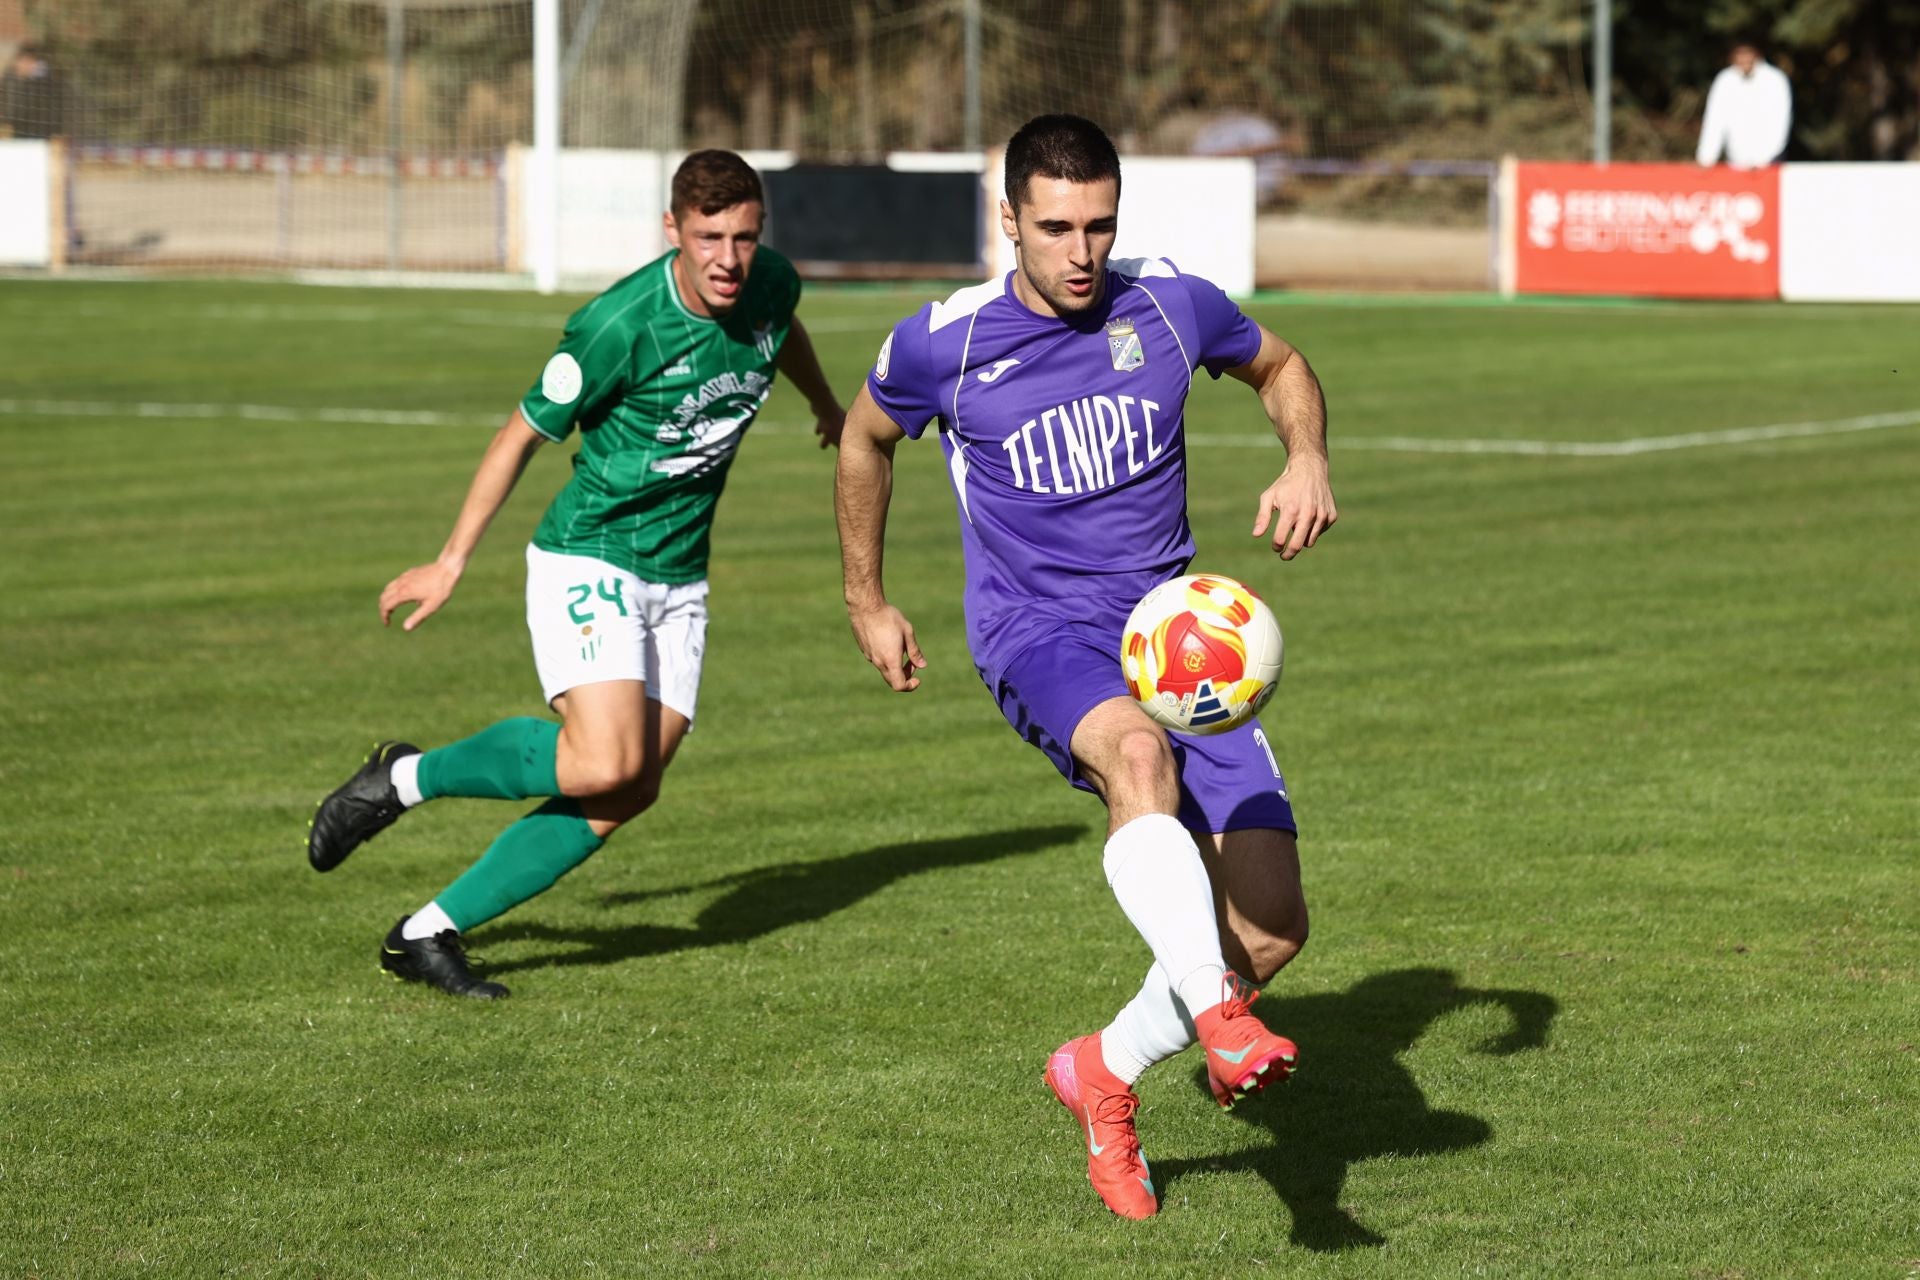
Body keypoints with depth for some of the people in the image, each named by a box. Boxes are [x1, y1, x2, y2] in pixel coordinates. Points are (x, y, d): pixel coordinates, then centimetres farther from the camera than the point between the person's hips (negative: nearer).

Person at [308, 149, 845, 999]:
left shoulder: (769, 286, -4)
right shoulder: (619, 325, -23)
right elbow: (524, 434, -10)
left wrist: (825, 405, 42)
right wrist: (453, 560, -6)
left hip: (678, 575, 7)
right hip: (587, 558, -7)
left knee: (631, 793, -1)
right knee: (603, 762, -24)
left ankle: (429, 933, 6)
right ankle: (405, 778, -1)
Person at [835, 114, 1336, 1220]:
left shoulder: (1172, 305, -3)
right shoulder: (944, 343, -7)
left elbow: (1280, 367, 18)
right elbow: (867, 439, 14)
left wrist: (1308, 464, -2)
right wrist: (868, 602, 20)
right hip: (1039, 633, -3)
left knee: (1272, 928, -6)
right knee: (1137, 753, -41)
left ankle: (1107, 1073, 19)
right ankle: (1218, 1018, -52)